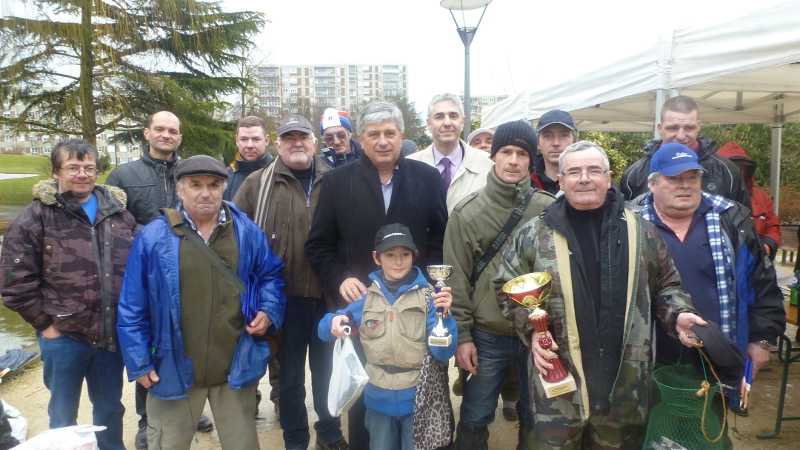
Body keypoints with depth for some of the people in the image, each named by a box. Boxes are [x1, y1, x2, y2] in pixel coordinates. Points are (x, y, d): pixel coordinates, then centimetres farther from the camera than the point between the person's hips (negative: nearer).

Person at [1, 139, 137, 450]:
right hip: (63, 337, -3)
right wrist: (44, 322, -8)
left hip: (112, 335, 3)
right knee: (63, 415, 15)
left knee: (111, 409, 19)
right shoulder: (35, 218, -7)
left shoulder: (118, 212, 4)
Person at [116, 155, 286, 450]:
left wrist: (268, 310, -7)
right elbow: (132, 309, -2)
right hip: (173, 370, -1)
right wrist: (139, 363, -3)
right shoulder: (153, 237, -6)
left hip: (236, 368, 2)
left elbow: (270, 276, 12)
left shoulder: (247, 232, 0)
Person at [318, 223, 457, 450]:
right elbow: (326, 329, 4)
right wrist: (334, 322, -18)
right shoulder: (366, 298, -2)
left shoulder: (428, 298, -9)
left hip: (417, 400, -2)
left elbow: (443, 352, -14)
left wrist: (444, 314, -30)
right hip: (378, 400, 3)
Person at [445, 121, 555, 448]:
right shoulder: (467, 212, -4)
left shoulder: (548, 210, -2)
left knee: (535, 419, 18)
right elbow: (456, 279, -3)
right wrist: (461, 335, -4)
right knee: (475, 420, 11)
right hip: (486, 337, -1)